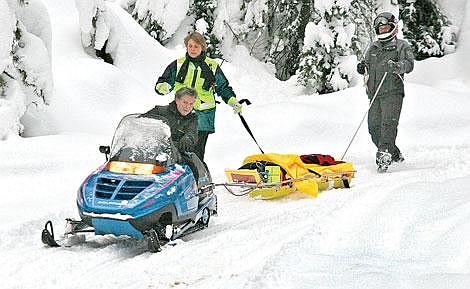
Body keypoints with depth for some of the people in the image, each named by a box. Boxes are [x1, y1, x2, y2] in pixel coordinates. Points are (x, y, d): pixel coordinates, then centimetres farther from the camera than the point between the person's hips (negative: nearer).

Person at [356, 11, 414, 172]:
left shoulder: (401, 46, 6)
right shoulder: (373, 47, 23)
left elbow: (409, 64, -7)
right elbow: (367, 65, 25)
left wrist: (395, 66, -27)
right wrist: (362, 67, 1)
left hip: (393, 92, -5)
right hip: (375, 93, 5)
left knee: (389, 123, -18)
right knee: (374, 127, 0)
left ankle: (384, 154, -25)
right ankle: (394, 154, 14)